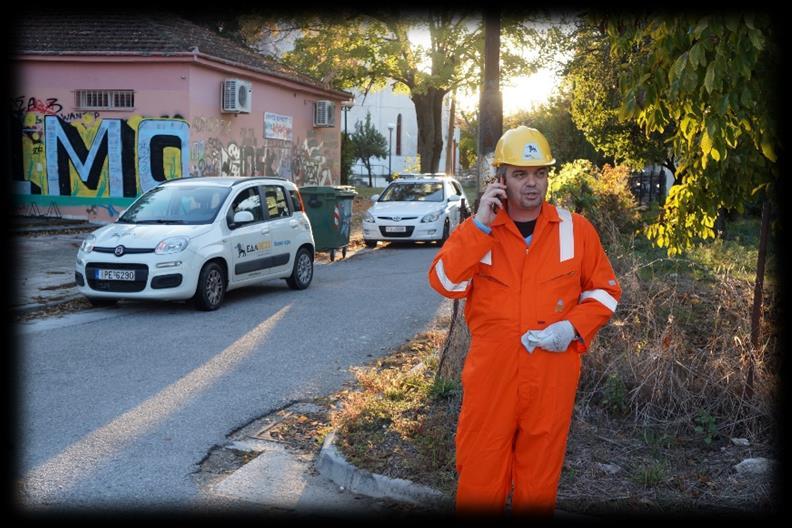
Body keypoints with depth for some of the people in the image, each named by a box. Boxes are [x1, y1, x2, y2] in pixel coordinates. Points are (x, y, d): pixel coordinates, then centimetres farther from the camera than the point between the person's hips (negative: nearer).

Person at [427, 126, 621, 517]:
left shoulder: (575, 229, 3)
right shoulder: (476, 230, 3)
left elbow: (604, 289, 9)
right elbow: (445, 282, -11)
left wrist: (574, 326, -9)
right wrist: (480, 225, -17)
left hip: (552, 376, 1)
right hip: (490, 374, 0)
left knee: (539, 480, 12)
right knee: (480, 474, 7)